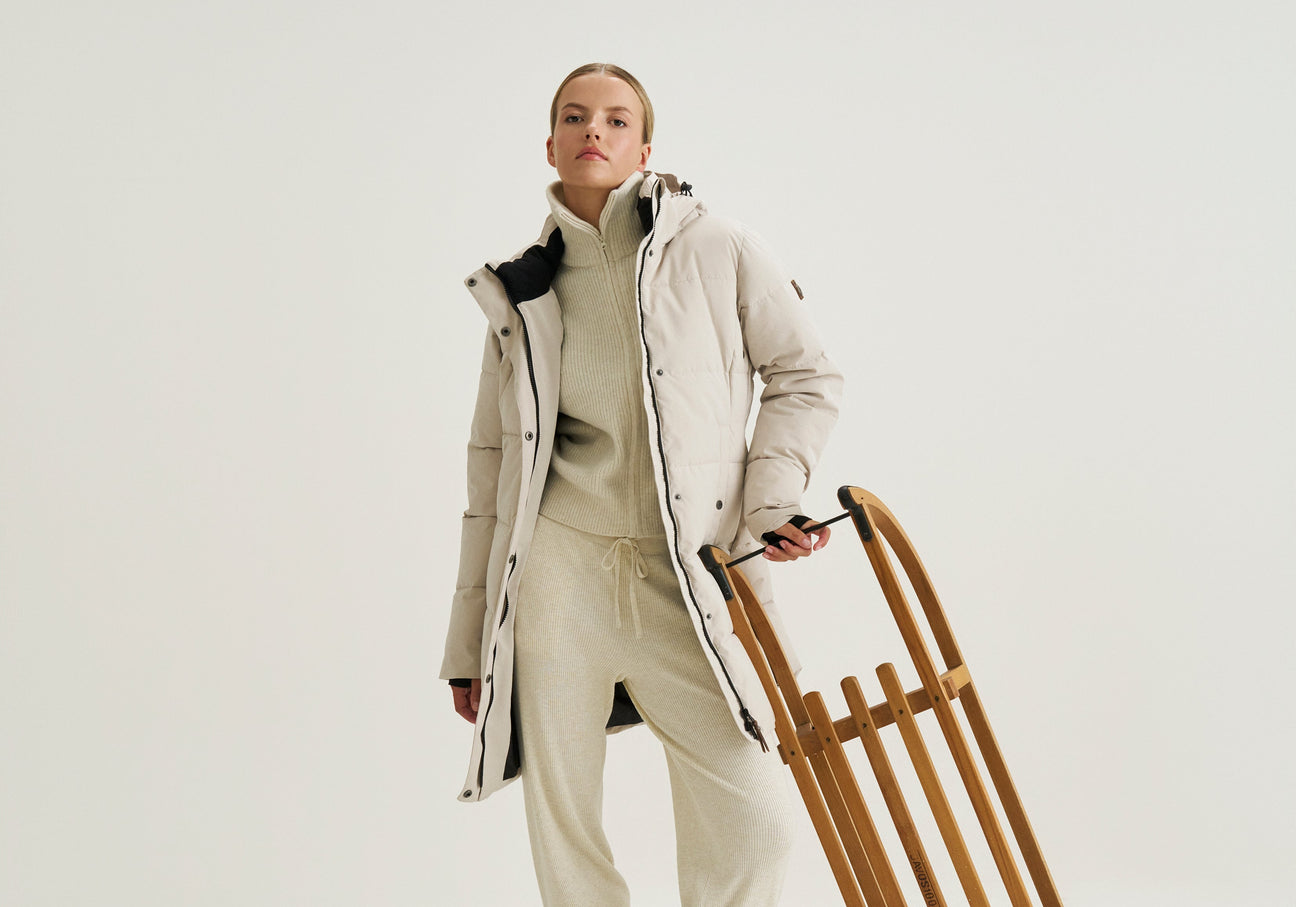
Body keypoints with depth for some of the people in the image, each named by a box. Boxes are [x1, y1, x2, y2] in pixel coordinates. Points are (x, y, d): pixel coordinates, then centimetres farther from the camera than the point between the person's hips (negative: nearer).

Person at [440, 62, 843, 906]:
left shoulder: (714, 249, 3)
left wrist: (771, 499, -2)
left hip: (689, 582, -1)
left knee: (750, 822, -8)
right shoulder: (521, 294, 11)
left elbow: (807, 376, 12)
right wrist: (470, 643, 12)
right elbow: (493, 467, 13)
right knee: (562, 829, 4)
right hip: (558, 568, 2)